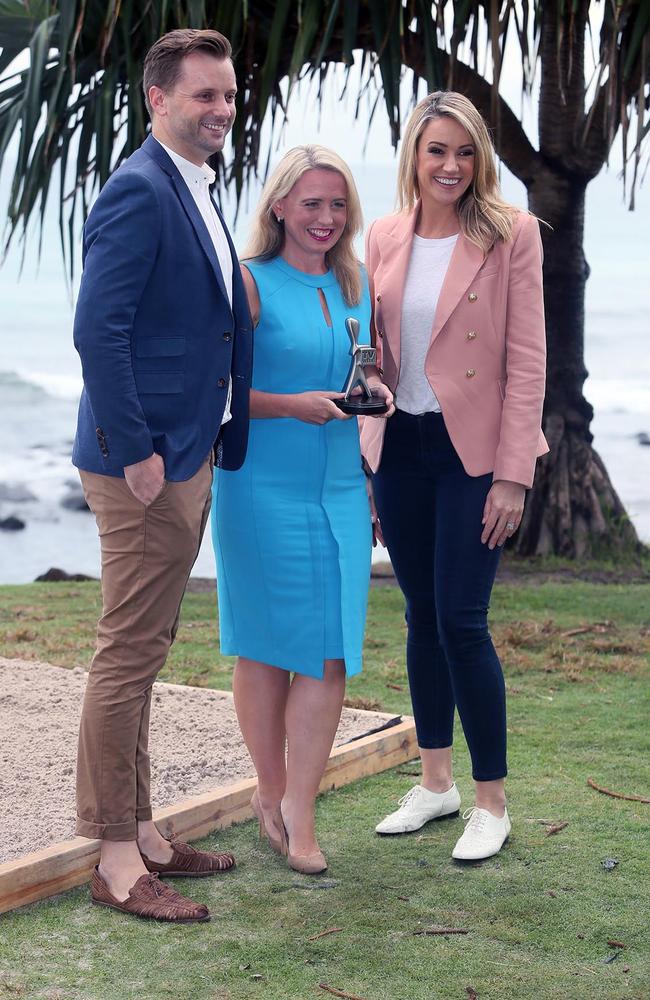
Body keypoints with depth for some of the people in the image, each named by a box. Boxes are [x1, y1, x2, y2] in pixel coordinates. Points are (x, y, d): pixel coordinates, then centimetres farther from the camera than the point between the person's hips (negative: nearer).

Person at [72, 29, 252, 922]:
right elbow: (99, 330, -23)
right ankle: (117, 864, 7)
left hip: (188, 458, 10)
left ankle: (137, 831, 29)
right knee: (128, 656, -2)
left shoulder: (195, 193, 16)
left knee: (144, 653, 17)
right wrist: (135, 453, -21)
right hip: (144, 462, -10)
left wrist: (214, 444, 15)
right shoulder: (140, 192, -15)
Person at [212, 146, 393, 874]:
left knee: (330, 654, -1)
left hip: (341, 491, 5)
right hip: (263, 487, -5)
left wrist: (373, 394, 2)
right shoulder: (250, 282, -5)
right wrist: (291, 405, -19)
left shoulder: (356, 287, 12)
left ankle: (299, 810, 7)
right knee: (266, 650, 5)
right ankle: (271, 792, 22)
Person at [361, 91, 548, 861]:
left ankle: (491, 802, 7)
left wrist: (513, 474, -14)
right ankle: (434, 783, 25)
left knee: (460, 620, -7)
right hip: (399, 447, 5)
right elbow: (372, 353, 11)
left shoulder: (511, 235, -6)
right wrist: (365, 455, 5)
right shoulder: (383, 239, 7)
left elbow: (526, 359, -9)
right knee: (421, 616, 11)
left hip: (473, 450, -5)